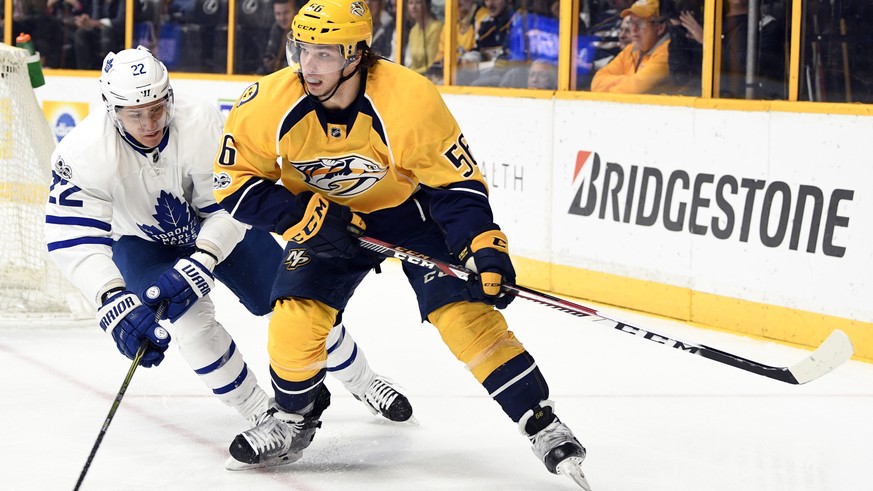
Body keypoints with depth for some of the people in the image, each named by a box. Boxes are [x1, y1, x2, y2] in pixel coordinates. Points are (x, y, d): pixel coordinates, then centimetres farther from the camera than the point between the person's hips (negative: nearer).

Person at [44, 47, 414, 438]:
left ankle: (363, 382, 25)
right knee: (191, 318, -25)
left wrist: (198, 264, -41)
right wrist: (114, 303, -51)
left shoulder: (201, 125, -33)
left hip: (217, 224, 1)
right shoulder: (83, 153, -34)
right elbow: (73, 238, -39)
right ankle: (260, 413, -8)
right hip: (141, 242, -1)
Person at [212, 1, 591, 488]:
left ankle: (545, 426, -8)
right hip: (325, 217, 3)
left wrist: (485, 247, -33)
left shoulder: (410, 100, -32)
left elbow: (456, 180, -22)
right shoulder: (269, 106, -25)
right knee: (294, 319, -11)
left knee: (466, 313, -16)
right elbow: (235, 180, -13)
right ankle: (294, 419, 17)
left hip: (414, 211, -3)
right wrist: (305, 217, -24)